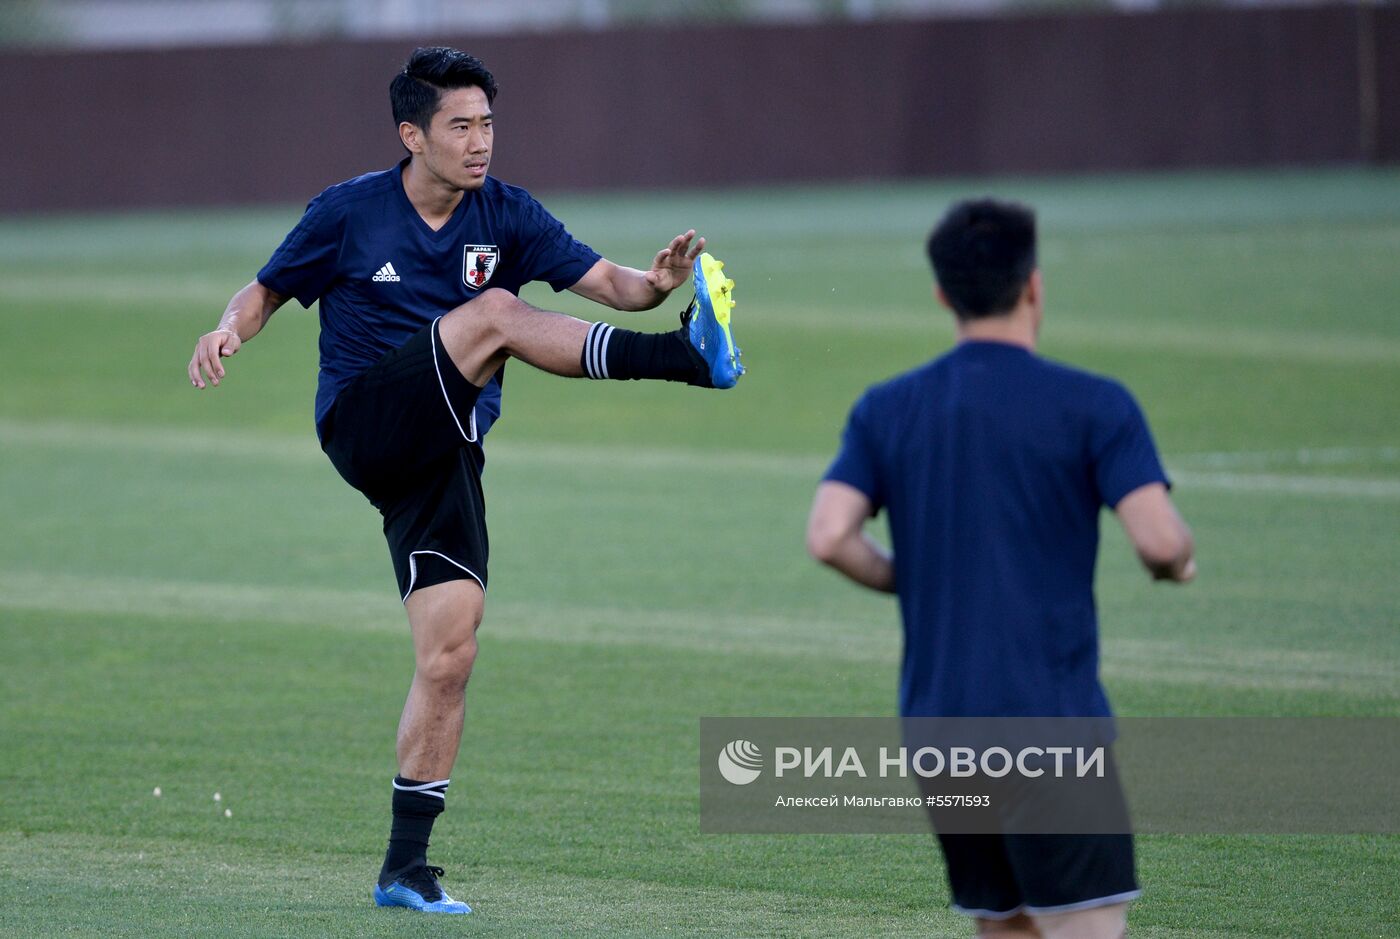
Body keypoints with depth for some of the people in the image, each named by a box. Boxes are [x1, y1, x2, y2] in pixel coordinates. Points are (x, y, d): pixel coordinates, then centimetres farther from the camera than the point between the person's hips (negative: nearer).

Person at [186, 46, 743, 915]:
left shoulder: (504, 216, 6)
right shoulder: (348, 214, 0)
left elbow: (603, 280, -2)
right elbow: (267, 292, 8)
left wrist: (654, 282, -24)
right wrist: (230, 332, -14)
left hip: (444, 453, 4)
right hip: (364, 421, -4)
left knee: (451, 654, -4)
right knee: (495, 313, -26)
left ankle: (406, 868, 2)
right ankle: (690, 357, -40)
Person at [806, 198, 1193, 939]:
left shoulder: (886, 410, 7)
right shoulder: (1093, 406, -4)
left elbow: (828, 536, -4)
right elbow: (1160, 540, -13)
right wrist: (1177, 561, 10)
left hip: (935, 725, 5)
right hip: (1051, 723, -5)